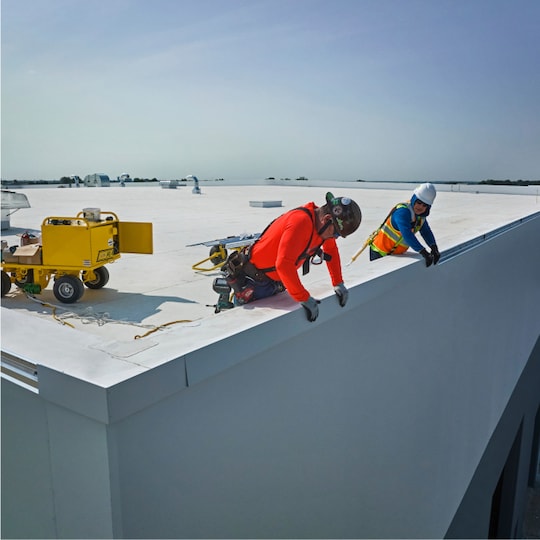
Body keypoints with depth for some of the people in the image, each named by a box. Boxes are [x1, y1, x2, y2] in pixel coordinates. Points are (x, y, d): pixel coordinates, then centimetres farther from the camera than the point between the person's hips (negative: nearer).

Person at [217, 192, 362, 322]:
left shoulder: (322, 224, -2)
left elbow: (331, 250, 18)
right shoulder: (301, 221, -30)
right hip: (254, 283, -9)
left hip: (275, 282, 9)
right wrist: (305, 298, -29)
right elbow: (284, 264, -37)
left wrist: (338, 283, 15)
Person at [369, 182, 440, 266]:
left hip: (396, 253, 8)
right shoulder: (402, 211, -26)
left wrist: (434, 248, -10)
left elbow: (426, 232, 7)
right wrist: (424, 253, -37)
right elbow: (407, 235, -36)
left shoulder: (420, 214, 2)